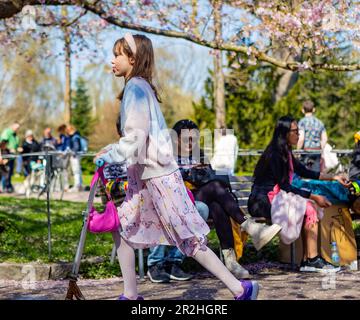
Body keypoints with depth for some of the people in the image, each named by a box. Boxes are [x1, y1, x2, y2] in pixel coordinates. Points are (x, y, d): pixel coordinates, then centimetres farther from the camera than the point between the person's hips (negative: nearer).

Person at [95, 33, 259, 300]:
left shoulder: (135, 88, -14)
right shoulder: (140, 87, 15)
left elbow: (135, 138, -21)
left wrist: (109, 156, -10)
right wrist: (111, 150, 15)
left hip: (157, 176, -10)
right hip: (144, 176, 10)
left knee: (188, 238, -6)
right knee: (122, 227, 11)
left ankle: (240, 288, -1)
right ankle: (131, 295, 16)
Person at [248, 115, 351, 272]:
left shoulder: (286, 153, 14)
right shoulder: (274, 155, -16)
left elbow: (305, 172, 21)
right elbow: (285, 186, -18)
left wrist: (333, 177, 15)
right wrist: (313, 197, -17)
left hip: (276, 198, 9)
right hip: (263, 202, -9)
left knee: (310, 206, -9)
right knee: (309, 207, -19)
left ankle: (307, 260, -14)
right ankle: (312, 259, -16)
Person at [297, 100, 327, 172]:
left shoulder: (302, 122, -6)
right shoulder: (319, 122, 8)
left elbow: (301, 138, -15)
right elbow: (324, 139, 8)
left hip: (306, 151, -4)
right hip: (317, 151, 4)